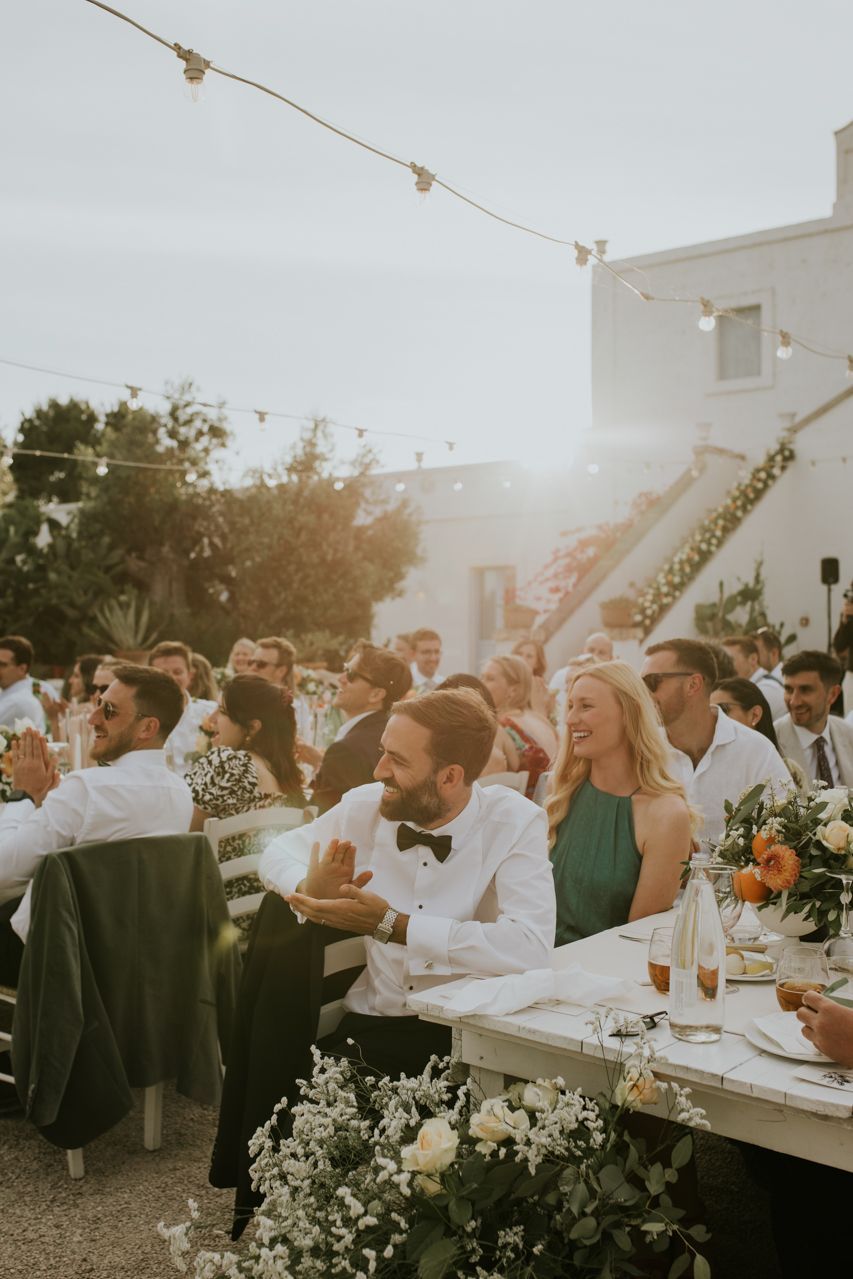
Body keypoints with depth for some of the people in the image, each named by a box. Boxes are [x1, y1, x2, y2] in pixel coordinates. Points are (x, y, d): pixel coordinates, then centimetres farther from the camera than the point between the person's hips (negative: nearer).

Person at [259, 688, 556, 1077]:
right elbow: (279, 852, 13)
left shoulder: (515, 822, -11)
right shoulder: (363, 806, -1)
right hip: (367, 1026, 3)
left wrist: (390, 925, -24)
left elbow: (530, 947, -23)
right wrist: (309, 890, -12)